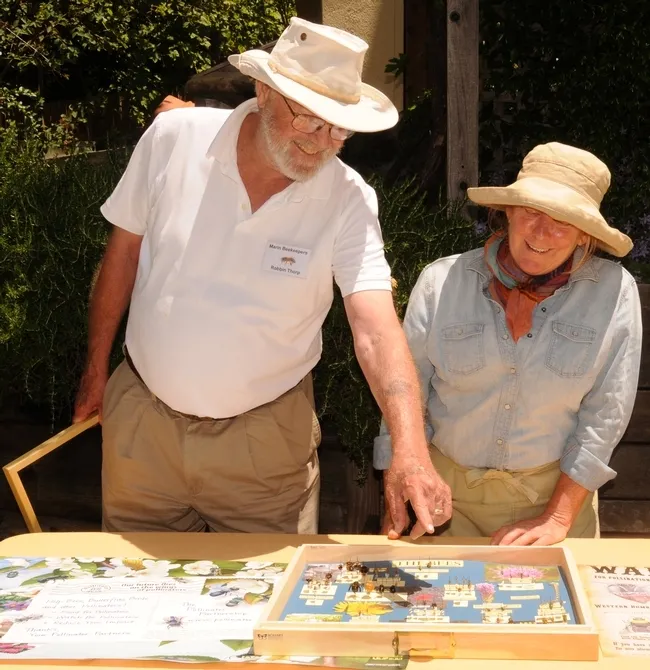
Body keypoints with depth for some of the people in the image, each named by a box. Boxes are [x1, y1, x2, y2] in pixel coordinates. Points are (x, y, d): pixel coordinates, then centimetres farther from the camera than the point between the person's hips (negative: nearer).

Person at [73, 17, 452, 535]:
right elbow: (124, 252, 0)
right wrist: (96, 368, 8)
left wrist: (411, 451, -40)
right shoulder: (175, 138, -14)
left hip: (265, 434, -1)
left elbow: (376, 330, -25)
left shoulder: (349, 200, -17)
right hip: (143, 413, 2)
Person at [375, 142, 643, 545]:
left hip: (557, 491, 0)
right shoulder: (442, 282, -8)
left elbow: (604, 415, -8)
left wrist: (557, 519, -11)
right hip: (446, 490, 1)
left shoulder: (613, 293, -10)